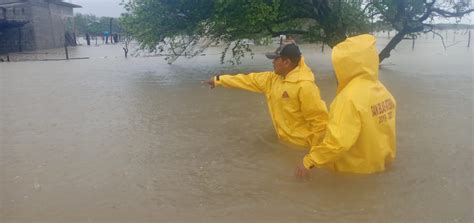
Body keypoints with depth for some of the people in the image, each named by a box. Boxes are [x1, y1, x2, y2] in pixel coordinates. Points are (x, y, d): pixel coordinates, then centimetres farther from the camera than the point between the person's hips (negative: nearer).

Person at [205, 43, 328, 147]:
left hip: (302, 146, -8)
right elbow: (249, 80, 6)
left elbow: (319, 120, -24)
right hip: (285, 140, 8)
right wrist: (218, 80, 10)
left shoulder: (304, 86, -27)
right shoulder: (272, 78, -1)